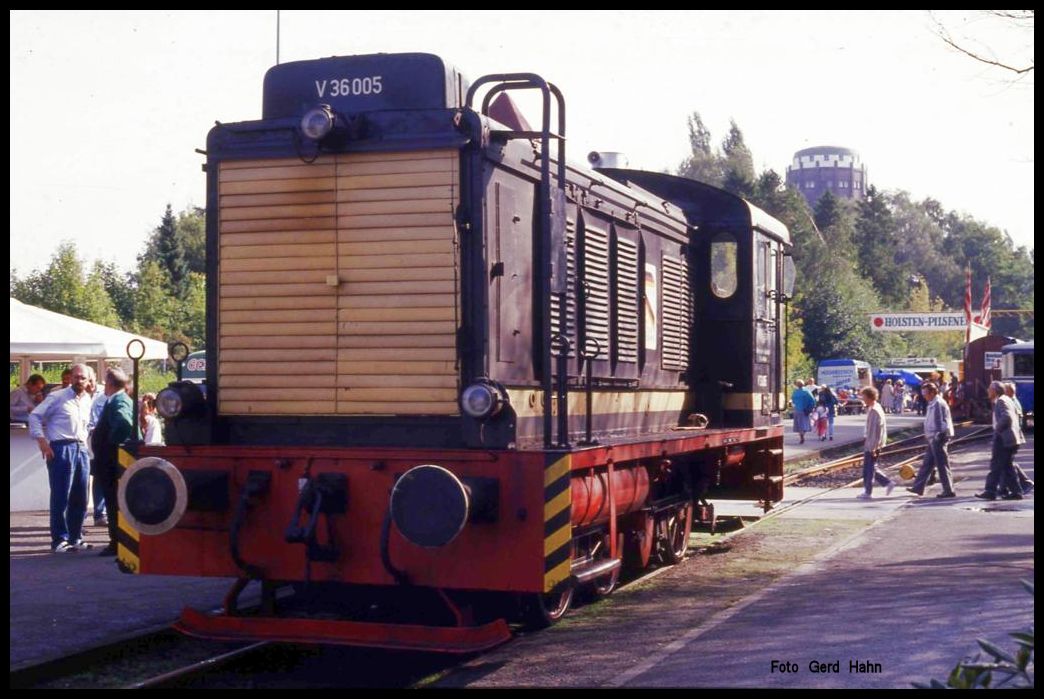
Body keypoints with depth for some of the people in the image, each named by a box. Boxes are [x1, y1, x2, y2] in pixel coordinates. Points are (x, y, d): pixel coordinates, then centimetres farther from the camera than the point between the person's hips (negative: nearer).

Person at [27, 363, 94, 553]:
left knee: (80, 498, 9)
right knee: (60, 497, -5)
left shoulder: (87, 400, 14)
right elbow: (35, 416, -4)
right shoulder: (57, 397, -4)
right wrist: (42, 440, -12)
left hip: (81, 449, 6)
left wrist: (84, 442, 13)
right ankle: (60, 539, 1)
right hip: (61, 448, -6)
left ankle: (75, 538, 18)